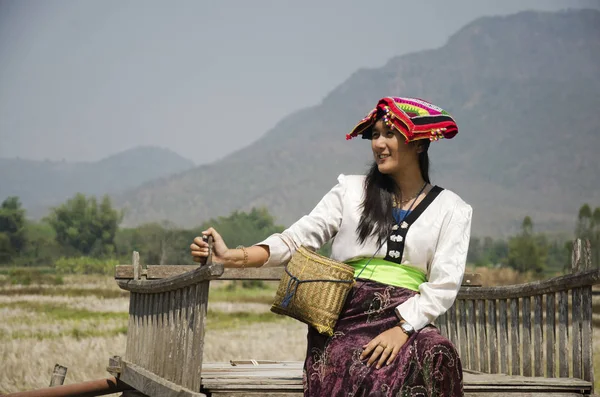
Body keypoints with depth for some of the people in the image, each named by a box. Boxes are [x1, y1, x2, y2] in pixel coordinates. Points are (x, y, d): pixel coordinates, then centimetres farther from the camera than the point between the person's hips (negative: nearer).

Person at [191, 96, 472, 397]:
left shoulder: (452, 210, 12)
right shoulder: (351, 191, 14)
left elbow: (444, 284, 3)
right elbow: (299, 238, 6)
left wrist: (402, 328, -14)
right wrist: (232, 257, -10)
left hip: (406, 322, 0)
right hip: (344, 320, 0)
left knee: (436, 356, -36)